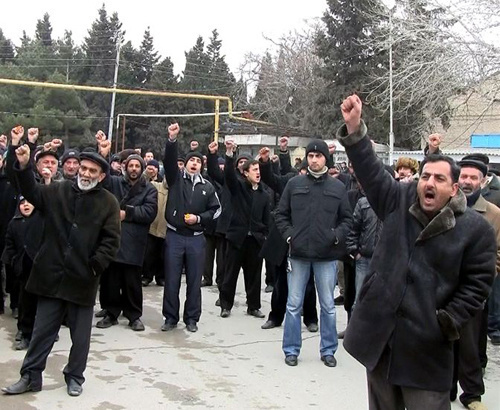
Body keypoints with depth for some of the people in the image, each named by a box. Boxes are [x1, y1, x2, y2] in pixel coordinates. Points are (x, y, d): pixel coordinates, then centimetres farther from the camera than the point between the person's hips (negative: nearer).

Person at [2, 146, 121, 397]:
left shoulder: (108, 203, -3)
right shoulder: (58, 191, 6)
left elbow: (111, 241, -5)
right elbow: (31, 193, 7)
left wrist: (95, 265, -14)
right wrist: (24, 166, -9)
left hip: (83, 278, -2)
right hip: (52, 274, 2)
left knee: (80, 334, 11)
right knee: (42, 329, 12)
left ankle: (74, 376, 28)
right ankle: (31, 376, 24)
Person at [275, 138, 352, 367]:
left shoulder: (338, 187, 2)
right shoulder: (294, 184, 3)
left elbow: (346, 218, 7)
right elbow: (281, 214, 8)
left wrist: (337, 235, -9)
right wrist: (289, 234, -6)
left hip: (327, 255, 0)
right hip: (299, 254, 0)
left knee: (328, 305, 9)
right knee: (294, 304, 6)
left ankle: (328, 350, 23)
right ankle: (291, 349, 19)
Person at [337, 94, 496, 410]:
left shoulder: (476, 228, -5)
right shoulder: (400, 201, 4)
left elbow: (477, 283, -3)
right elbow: (370, 170, -5)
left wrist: (449, 322, -10)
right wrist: (354, 127, -18)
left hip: (427, 343, -3)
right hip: (379, 333, 4)